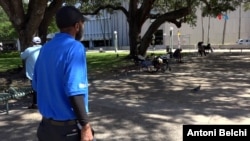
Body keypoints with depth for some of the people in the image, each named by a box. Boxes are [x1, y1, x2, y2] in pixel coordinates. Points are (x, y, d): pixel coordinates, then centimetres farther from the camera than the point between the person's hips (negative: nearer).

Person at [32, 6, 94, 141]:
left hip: (47, 123, 7)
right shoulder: (75, 47, -18)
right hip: (69, 126, -7)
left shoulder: (45, 48, 4)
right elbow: (74, 92, -25)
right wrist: (85, 125, -18)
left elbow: (36, 85, 11)